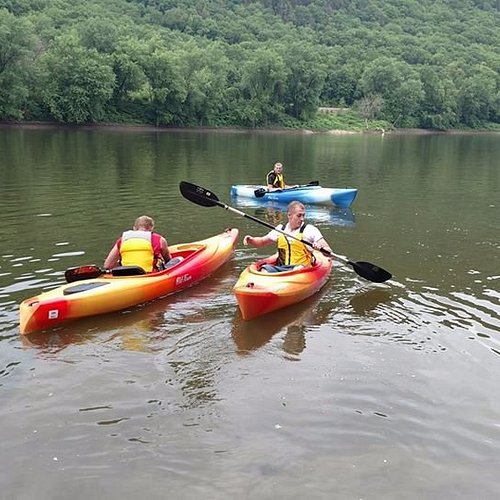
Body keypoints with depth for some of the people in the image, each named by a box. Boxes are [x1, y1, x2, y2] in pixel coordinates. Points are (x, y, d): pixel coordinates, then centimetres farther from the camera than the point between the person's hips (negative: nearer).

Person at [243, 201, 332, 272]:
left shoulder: (310, 230, 1)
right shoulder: (280, 229, 12)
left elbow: (328, 252, -2)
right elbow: (262, 241, 25)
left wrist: (320, 248, -25)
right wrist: (251, 240, 4)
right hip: (280, 268, 3)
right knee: (265, 268, -25)